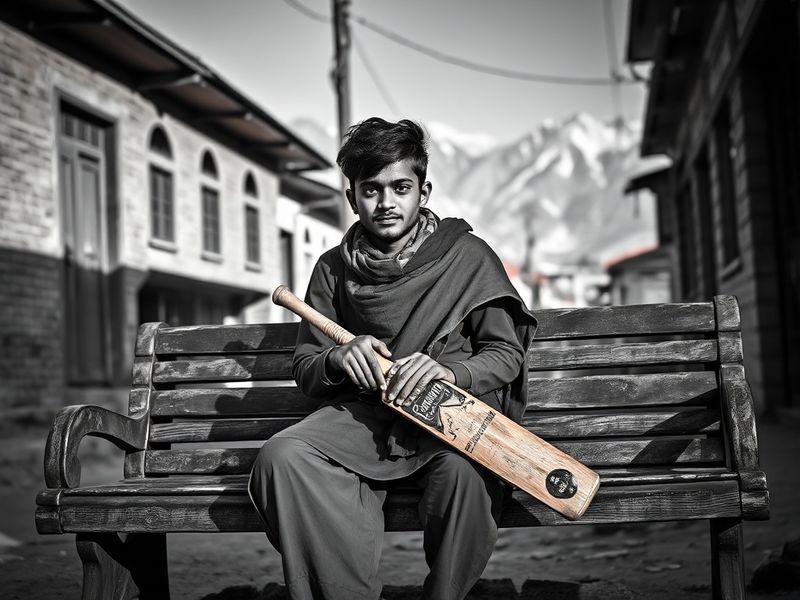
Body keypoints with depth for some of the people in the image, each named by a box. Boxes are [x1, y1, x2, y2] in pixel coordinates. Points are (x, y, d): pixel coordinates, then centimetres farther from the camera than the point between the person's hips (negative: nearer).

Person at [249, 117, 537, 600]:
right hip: (362, 415, 3)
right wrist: (338, 358, -11)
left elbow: (507, 354, 2)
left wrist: (449, 370, -20)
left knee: (464, 468, -37)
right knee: (282, 458, -28)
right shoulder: (335, 269, 12)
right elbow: (304, 369, 14)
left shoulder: (467, 255, 4)